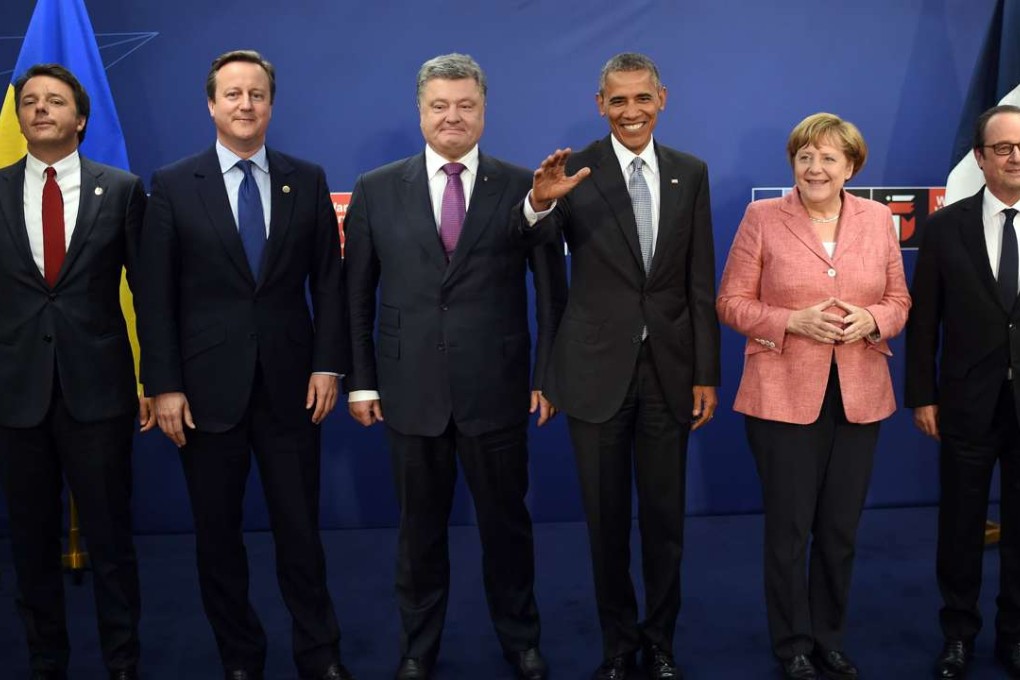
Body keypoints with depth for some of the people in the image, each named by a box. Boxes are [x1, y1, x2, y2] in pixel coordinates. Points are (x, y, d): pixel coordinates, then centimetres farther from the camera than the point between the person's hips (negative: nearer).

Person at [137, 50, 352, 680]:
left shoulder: (308, 180, 5)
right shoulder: (173, 185, 1)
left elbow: (329, 280, 5)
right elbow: (156, 295, -2)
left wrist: (328, 365, -3)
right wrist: (164, 385, -7)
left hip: (290, 384, 1)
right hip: (208, 386, 0)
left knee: (300, 527, 7)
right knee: (217, 532, 10)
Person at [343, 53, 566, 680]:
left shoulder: (523, 187, 0)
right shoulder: (376, 190, 3)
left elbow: (551, 289, 2)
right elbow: (357, 295, 4)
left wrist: (547, 373, -1)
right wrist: (361, 380, 1)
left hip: (496, 389, -1)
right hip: (411, 389, 1)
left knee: (506, 520, 13)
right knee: (420, 526, 14)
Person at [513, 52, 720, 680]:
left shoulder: (691, 174, 3)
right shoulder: (576, 171, -4)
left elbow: (701, 283, 3)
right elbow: (539, 236, -23)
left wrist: (707, 374, 0)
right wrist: (539, 202, -45)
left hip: (669, 369, 2)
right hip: (599, 369, -2)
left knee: (665, 515, 12)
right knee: (607, 518, 11)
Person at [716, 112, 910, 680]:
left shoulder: (878, 219, 7)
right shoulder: (763, 218, -2)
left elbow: (899, 301, 11)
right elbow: (732, 303, -3)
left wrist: (871, 320, -11)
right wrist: (793, 321, -17)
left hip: (858, 398, 3)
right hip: (784, 397, -3)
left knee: (841, 529, 12)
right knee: (789, 528, 5)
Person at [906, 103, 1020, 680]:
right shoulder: (946, 226, 0)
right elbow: (924, 319, 1)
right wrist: (923, 396, -2)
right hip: (968, 402, 0)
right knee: (961, 524, 11)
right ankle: (959, 633, 27)